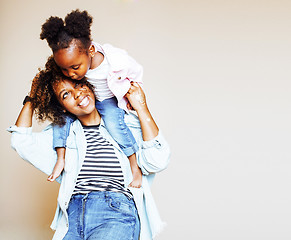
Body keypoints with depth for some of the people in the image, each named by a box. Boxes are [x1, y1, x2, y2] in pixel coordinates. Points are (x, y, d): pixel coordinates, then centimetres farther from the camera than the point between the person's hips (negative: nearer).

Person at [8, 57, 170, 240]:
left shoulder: (126, 124, 7)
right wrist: (32, 99, 18)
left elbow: (156, 162, -6)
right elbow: (21, 141, 16)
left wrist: (141, 107, -4)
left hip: (116, 214, -3)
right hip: (73, 216, 4)